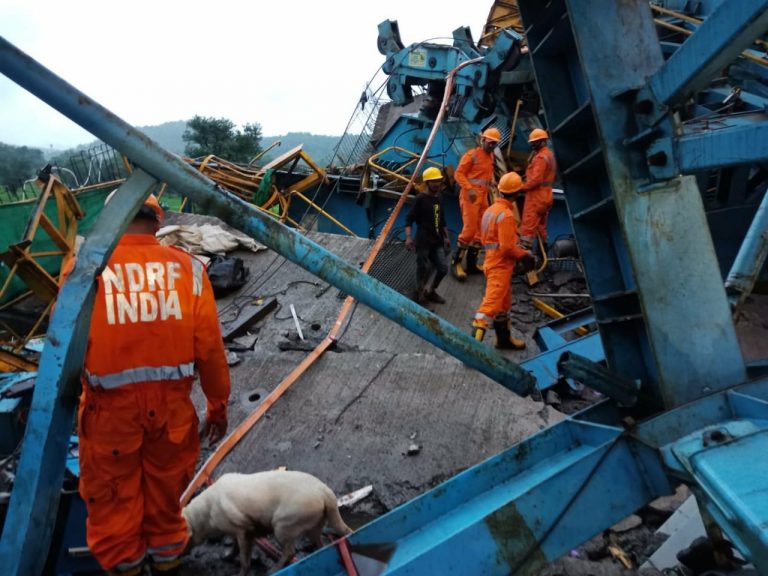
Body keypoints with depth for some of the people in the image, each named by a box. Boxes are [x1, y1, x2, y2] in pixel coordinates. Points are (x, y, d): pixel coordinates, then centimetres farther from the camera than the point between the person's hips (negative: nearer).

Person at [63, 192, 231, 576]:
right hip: (171, 400, 2)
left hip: (110, 403, -1)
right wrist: (218, 404, 7)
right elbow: (209, 346, -5)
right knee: (166, 484, 23)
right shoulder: (187, 267, -6)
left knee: (112, 490, 20)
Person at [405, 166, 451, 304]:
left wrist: (446, 237, 23)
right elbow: (409, 219, -11)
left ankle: (431, 291, 25)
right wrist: (408, 237, -22)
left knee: (443, 268, 5)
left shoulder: (438, 199, 14)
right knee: (423, 269, -1)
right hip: (423, 241, -7)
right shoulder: (420, 199, -7)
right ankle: (420, 293, 20)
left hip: (437, 241, 7)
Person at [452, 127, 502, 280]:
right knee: (469, 229, -14)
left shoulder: (491, 156, 18)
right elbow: (459, 173, -12)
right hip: (470, 196, -8)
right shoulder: (472, 154, -5)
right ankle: (455, 263, -6)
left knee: (480, 231, 8)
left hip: (483, 197, 8)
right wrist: (469, 189, -24)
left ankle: (471, 263, 14)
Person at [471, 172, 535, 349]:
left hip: (492, 261, 10)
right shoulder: (506, 214, -19)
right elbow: (507, 247, -23)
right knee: (490, 305, -11)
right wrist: (525, 255, -8)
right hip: (500, 266, -10)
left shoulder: (491, 209, 9)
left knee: (503, 303, 21)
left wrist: (520, 250, 12)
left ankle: (504, 339, 36)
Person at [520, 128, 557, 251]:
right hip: (546, 196, 10)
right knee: (541, 226, 17)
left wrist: (522, 188, -16)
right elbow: (554, 175, 23)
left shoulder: (540, 157, -17)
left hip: (536, 196, -10)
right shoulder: (550, 154, 15)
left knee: (528, 226, -11)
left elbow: (536, 179, -24)